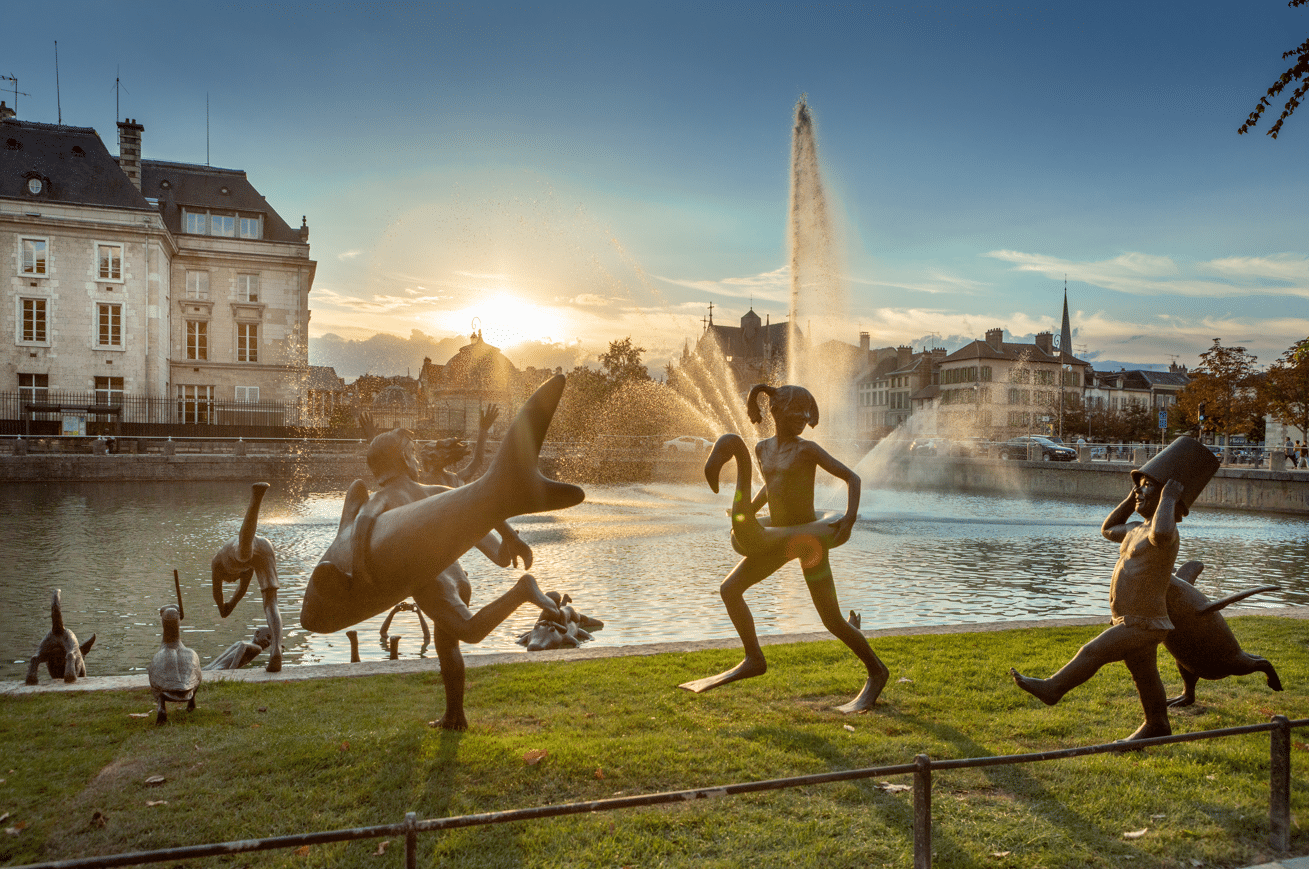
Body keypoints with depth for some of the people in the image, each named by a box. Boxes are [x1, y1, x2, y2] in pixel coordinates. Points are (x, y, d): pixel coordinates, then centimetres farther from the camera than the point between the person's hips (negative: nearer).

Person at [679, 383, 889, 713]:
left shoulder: (807, 449, -10)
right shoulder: (763, 448, 7)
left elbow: (851, 477, -12)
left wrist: (850, 517, -27)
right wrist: (746, 514, 21)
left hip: (810, 538, -6)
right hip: (779, 539, 6)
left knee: (833, 621, -3)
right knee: (729, 589, 1)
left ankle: (877, 671, 19)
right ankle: (754, 660, 11)